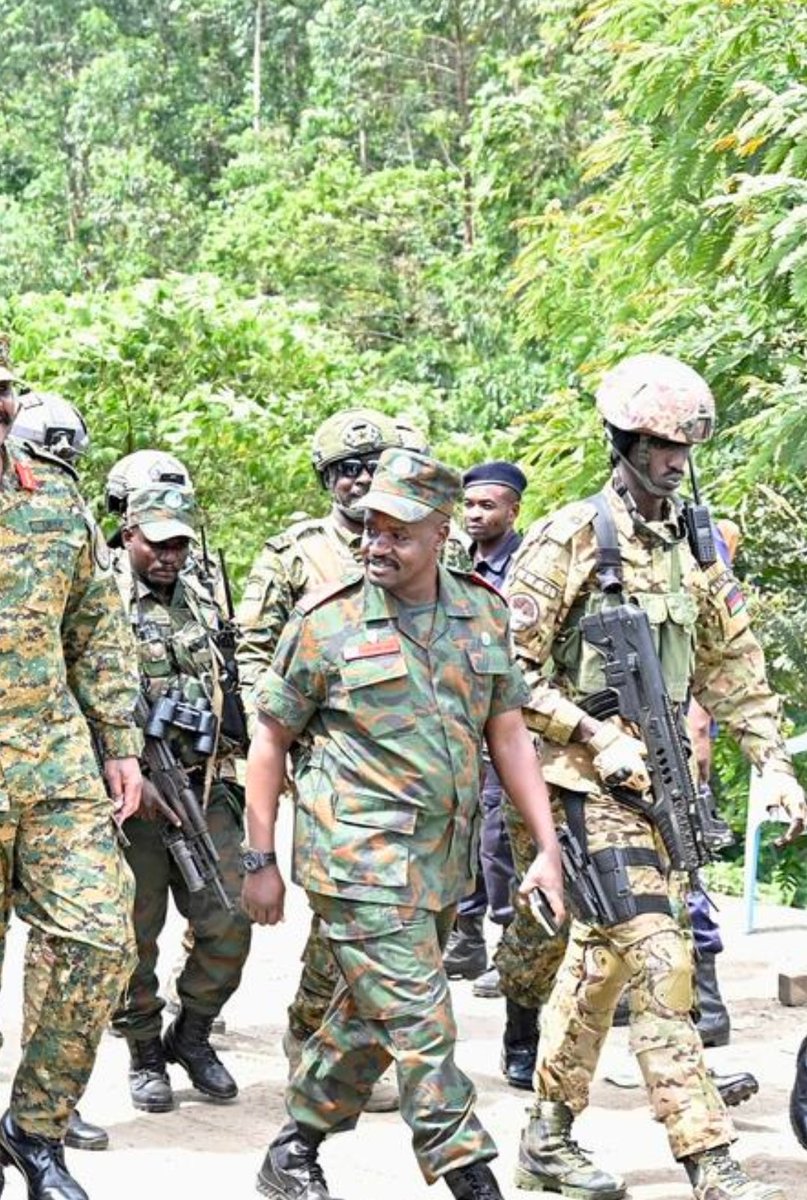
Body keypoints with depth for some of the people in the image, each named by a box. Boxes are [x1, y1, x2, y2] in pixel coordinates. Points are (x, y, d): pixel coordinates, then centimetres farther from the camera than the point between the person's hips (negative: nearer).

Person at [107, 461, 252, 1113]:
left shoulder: (203, 595, 12)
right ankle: (145, 1054, 19)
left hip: (206, 790, 5)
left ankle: (192, 1034, 21)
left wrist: (229, 765, 15)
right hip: (135, 793, -5)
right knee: (135, 934, 4)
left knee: (229, 922, 1)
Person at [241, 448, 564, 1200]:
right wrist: (261, 861, -1)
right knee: (419, 1024, -9)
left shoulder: (484, 614, 6)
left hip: (441, 858, 6)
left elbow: (507, 735, 11)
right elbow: (271, 741, 1)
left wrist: (547, 847, 6)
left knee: (372, 1018, 15)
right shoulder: (326, 623, -7)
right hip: (359, 857, -6)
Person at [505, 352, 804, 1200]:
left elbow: (732, 665, 16)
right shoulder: (568, 541, -9)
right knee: (659, 960, -13)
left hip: (658, 779, 7)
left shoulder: (694, 544, 11)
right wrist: (597, 738, -16)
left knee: (600, 958, 13)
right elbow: (509, 671, -10)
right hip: (590, 781, -7)